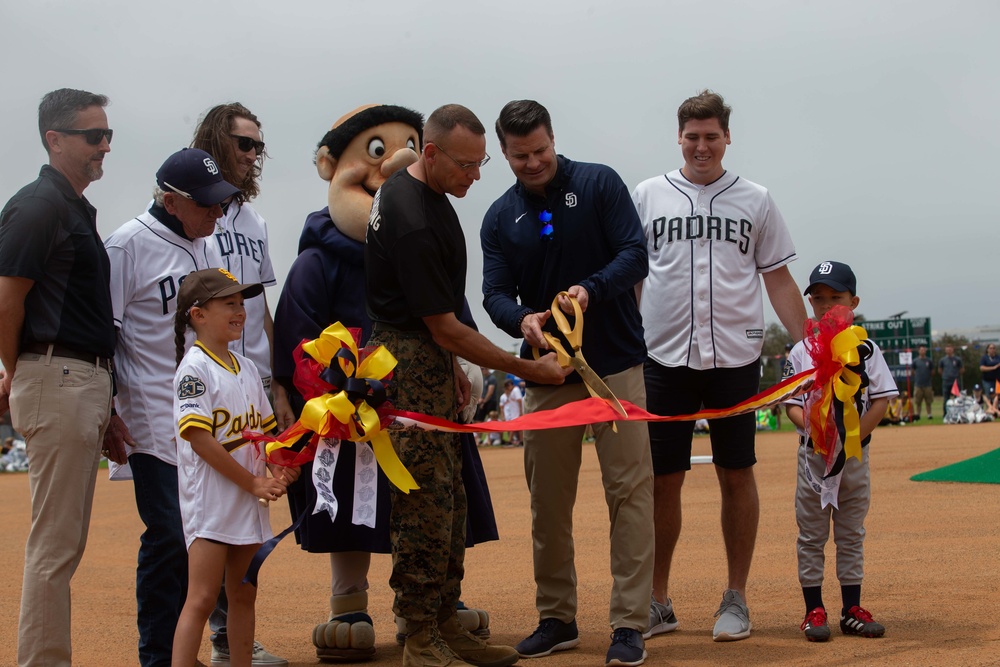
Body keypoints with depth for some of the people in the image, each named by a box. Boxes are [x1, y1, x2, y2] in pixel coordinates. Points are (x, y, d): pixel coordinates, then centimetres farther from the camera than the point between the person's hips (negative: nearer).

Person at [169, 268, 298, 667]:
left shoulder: (246, 368, 12)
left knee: (243, 595, 12)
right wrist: (253, 483, -15)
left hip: (249, 500, 7)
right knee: (202, 598, -10)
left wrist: (280, 470, -2)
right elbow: (200, 439, -17)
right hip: (209, 498, -7)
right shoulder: (194, 368, -11)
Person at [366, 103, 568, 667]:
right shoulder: (412, 221, -23)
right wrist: (526, 369, -12)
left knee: (450, 501, 12)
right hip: (410, 361, -10)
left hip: (430, 357, 10)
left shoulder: (423, 191, 7)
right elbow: (445, 328, -19)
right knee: (427, 504, -7)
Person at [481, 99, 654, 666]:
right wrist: (523, 320, -23)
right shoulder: (500, 218, 7)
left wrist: (591, 290, -27)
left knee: (630, 490, -6)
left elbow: (636, 255, -9)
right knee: (548, 501, 8)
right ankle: (557, 619, 20)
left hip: (617, 366, -3)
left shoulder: (600, 184, -1)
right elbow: (496, 293, -1)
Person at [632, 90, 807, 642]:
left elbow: (778, 281, 8)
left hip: (735, 358, 0)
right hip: (665, 358, 0)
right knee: (662, 479, 2)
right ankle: (657, 604, 13)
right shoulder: (648, 196, 8)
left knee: (736, 475, 3)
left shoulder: (755, 201, 8)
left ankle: (736, 599, 15)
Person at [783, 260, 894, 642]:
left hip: (855, 455, 0)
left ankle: (852, 610, 15)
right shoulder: (801, 352, 1)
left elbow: (881, 399, -4)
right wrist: (815, 428, -19)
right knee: (811, 534, 3)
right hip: (814, 453, 0)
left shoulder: (866, 350, 0)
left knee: (851, 534, 8)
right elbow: (792, 403, 0)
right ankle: (814, 610, 10)